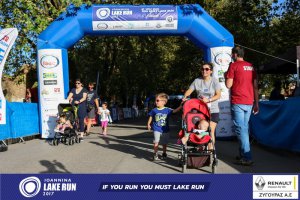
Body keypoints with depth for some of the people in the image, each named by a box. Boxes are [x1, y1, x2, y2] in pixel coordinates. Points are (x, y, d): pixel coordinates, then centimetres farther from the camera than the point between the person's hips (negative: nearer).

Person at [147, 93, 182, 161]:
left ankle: (164, 154, 32)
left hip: (165, 130, 1)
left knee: (164, 143, 13)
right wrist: (148, 124, 9)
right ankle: (155, 154, 1)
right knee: (156, 142, -11)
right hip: (157, 129, -1)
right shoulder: (154, 110, -3)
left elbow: (175, 111, -4)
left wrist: (181, 106, -13)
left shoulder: (167, 110, -5)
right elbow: (151, 117, 10)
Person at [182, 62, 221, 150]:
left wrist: (208, 100, -21)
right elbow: (189, 91, 3)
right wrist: (185, 97, -17)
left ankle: (210, 150, 2)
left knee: (211, 131, -7)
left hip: (213, 110, -2)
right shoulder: (197, 81, 3)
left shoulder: (215, 81, -3)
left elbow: (218, 95, -7)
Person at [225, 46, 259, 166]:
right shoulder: (251, 66, 14)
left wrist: (226, 76, 12)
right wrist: (256, 103, 16)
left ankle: (247, 158, -9)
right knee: (245, 128, 14)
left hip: (238, 102, -6)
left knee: (240, 129, -6)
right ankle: (243, 153, 21)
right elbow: (255, 87, 13)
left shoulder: (233, 65, -4)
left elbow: (228, 85, -8)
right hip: (249, 103, 7)